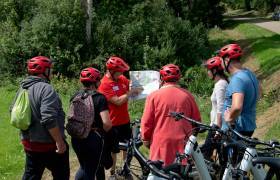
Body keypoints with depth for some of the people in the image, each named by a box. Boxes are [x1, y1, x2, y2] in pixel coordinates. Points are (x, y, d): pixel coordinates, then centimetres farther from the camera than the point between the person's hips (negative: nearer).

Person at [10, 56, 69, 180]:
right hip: (49, 145, -8)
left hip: (29, 144, 8)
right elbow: (49, 119, -28)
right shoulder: (46, 88, -20)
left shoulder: (23, 89, 8)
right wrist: (59, 141, -22)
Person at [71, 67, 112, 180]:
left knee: (84, 167, 26)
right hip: (93, 138, -6)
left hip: (76, 138, 6)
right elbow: (106, 123, -22)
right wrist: (103, 130, -1)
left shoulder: (75, 96, 4)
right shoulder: (100, 98, -14)